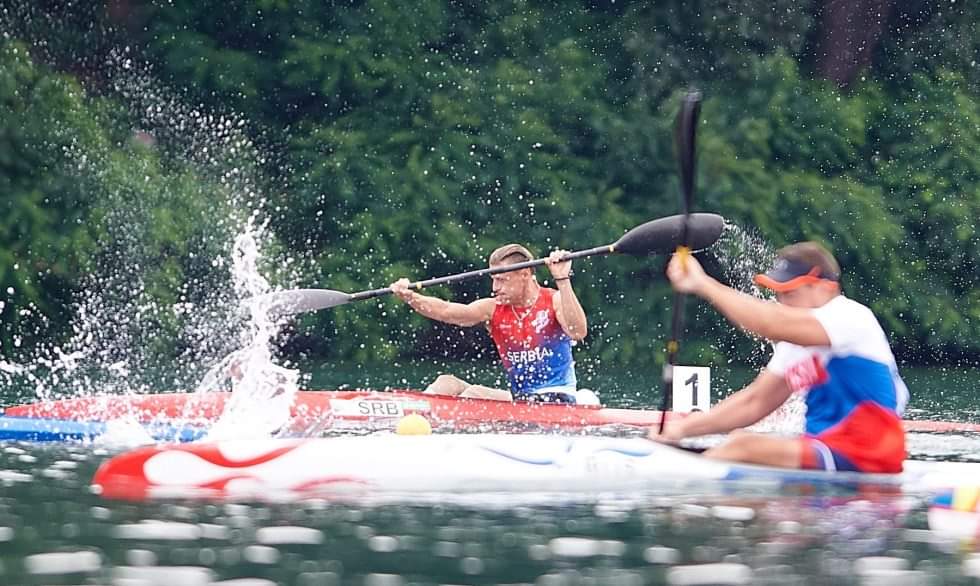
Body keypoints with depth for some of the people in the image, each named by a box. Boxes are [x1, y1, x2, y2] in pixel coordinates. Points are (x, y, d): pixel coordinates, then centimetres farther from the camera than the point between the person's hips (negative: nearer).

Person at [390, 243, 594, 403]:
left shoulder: (554, 301, -6)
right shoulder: (493, 309, 5)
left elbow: (578, 332, -26)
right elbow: (446, 312, -9)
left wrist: (562, 280, -31)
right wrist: (410, 297, -26)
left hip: (557, 401, -6)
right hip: (519, 397, 6)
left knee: (475, 393, -25)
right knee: (447, 384, -8)